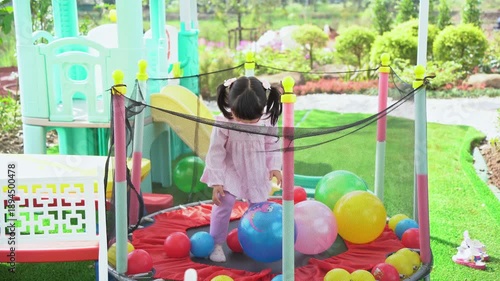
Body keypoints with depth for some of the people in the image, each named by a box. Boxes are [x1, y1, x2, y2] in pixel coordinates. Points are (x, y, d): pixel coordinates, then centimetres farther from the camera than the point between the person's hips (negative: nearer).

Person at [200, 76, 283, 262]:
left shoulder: (267, 121, -19)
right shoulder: (224, 124, -28)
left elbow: (273, 145, -2)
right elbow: (215, 153, -20)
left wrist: (274, 166, -9)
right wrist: (216, 181, -19)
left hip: (257, 173, 3)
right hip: (231, 172, -3)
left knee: (259, 206, 10)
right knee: (224, 204, -10)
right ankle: (216, 243, 6)